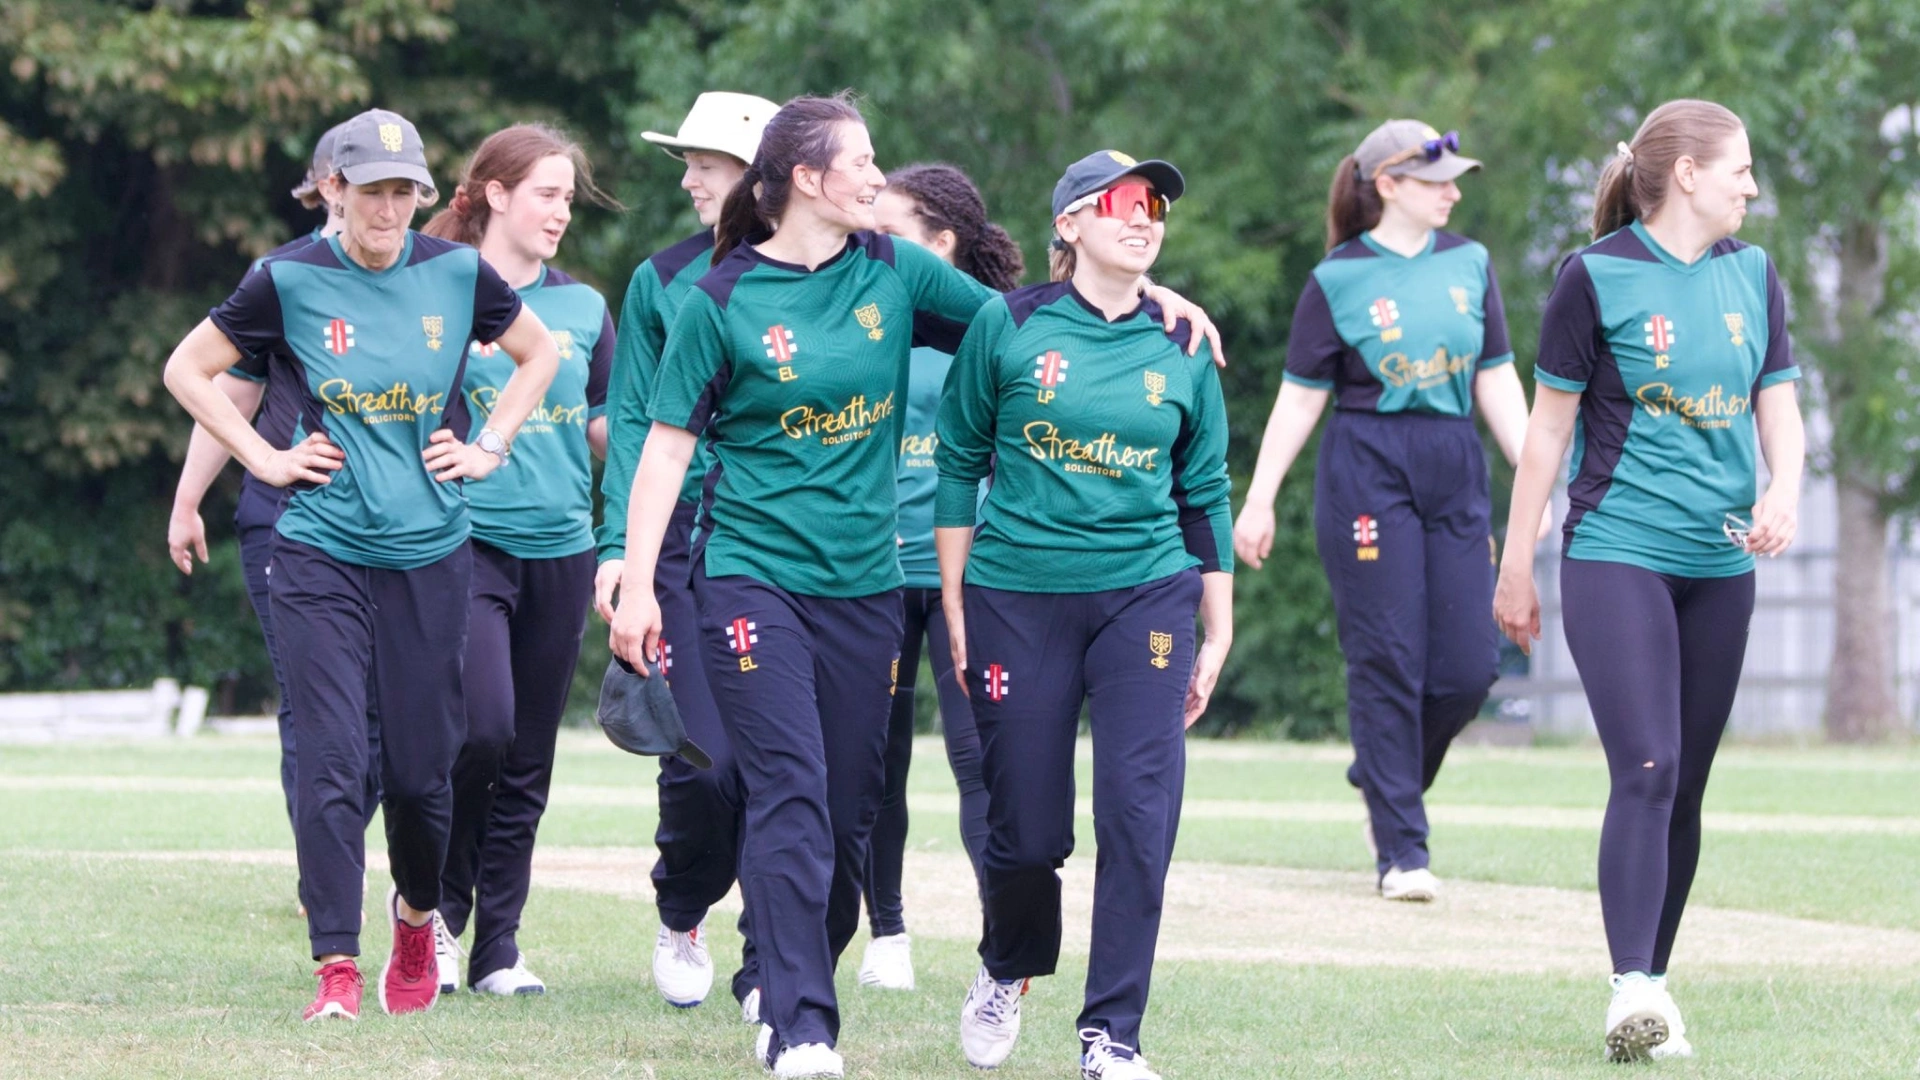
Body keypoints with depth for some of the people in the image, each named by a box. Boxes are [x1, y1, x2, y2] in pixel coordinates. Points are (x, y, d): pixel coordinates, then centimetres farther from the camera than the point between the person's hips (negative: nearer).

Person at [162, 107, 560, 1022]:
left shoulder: (457, 274, 2)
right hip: (321, 556, -2)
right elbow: (186, 370, 7)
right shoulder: (291, 282, -4)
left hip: (431, 557, 2)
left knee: (423, 766, 6)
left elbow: (539, 352, 19)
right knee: (329, 763, -11)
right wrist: (263, 459, 0)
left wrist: (489, 448, 9)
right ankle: (337, 966, -8)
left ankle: (417, 914, 34)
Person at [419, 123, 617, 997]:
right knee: (482, 729, -18)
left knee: (529, 760, 5)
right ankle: (439, 902, 3)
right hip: (468, 539, -5)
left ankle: (498, 944, 13)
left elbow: (606, 430, 17)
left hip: (559, 546, 5)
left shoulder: (585, 308, 12)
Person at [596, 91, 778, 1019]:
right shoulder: (663, 281, 7)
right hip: (689, 537, 0)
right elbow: (633, 421, 6)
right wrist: (620, 546, -3)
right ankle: (681, 917, 18)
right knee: (703, 760, -9)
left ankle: (767, 969, 6)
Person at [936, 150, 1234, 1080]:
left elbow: (1205, 496, 12)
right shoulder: (1007, 326, -1)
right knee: (1026, 827, 3)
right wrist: (954, 605, 2)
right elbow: (959, 464, 5)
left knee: (1140, 812, -12)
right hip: (1019, 597, -1)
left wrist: (1218, 633, 10)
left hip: (1144, 597, 1)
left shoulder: (1181, 349, 6)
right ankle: (1007, 972, 35)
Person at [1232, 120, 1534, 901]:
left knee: (1468, 667, -1)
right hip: (1367, 472, -4)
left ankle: (1384, 778, 26)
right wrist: (1259, 500, -2)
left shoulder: (1469, 264, 11)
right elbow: (1300, 396, 1)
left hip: (1455, 469, 4)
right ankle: (1401, 851, -1)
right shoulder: (1338, 279, -1)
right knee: (1389, 660, -6)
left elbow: (1496, 381, 12)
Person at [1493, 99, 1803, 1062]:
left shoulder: (1754, 276, 10)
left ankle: (1653, 990, 15)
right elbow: (1550, 423, -1)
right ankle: (1632, 992, -22)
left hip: (1721, 566, 6)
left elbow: (1778, 405, 13)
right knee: (1645, 771, -17)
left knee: (1685, 788, 7)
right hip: (1616, 557, -5)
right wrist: (1517, 564, 0)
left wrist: (1784, 490, -9)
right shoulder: (1598, 276, -5)